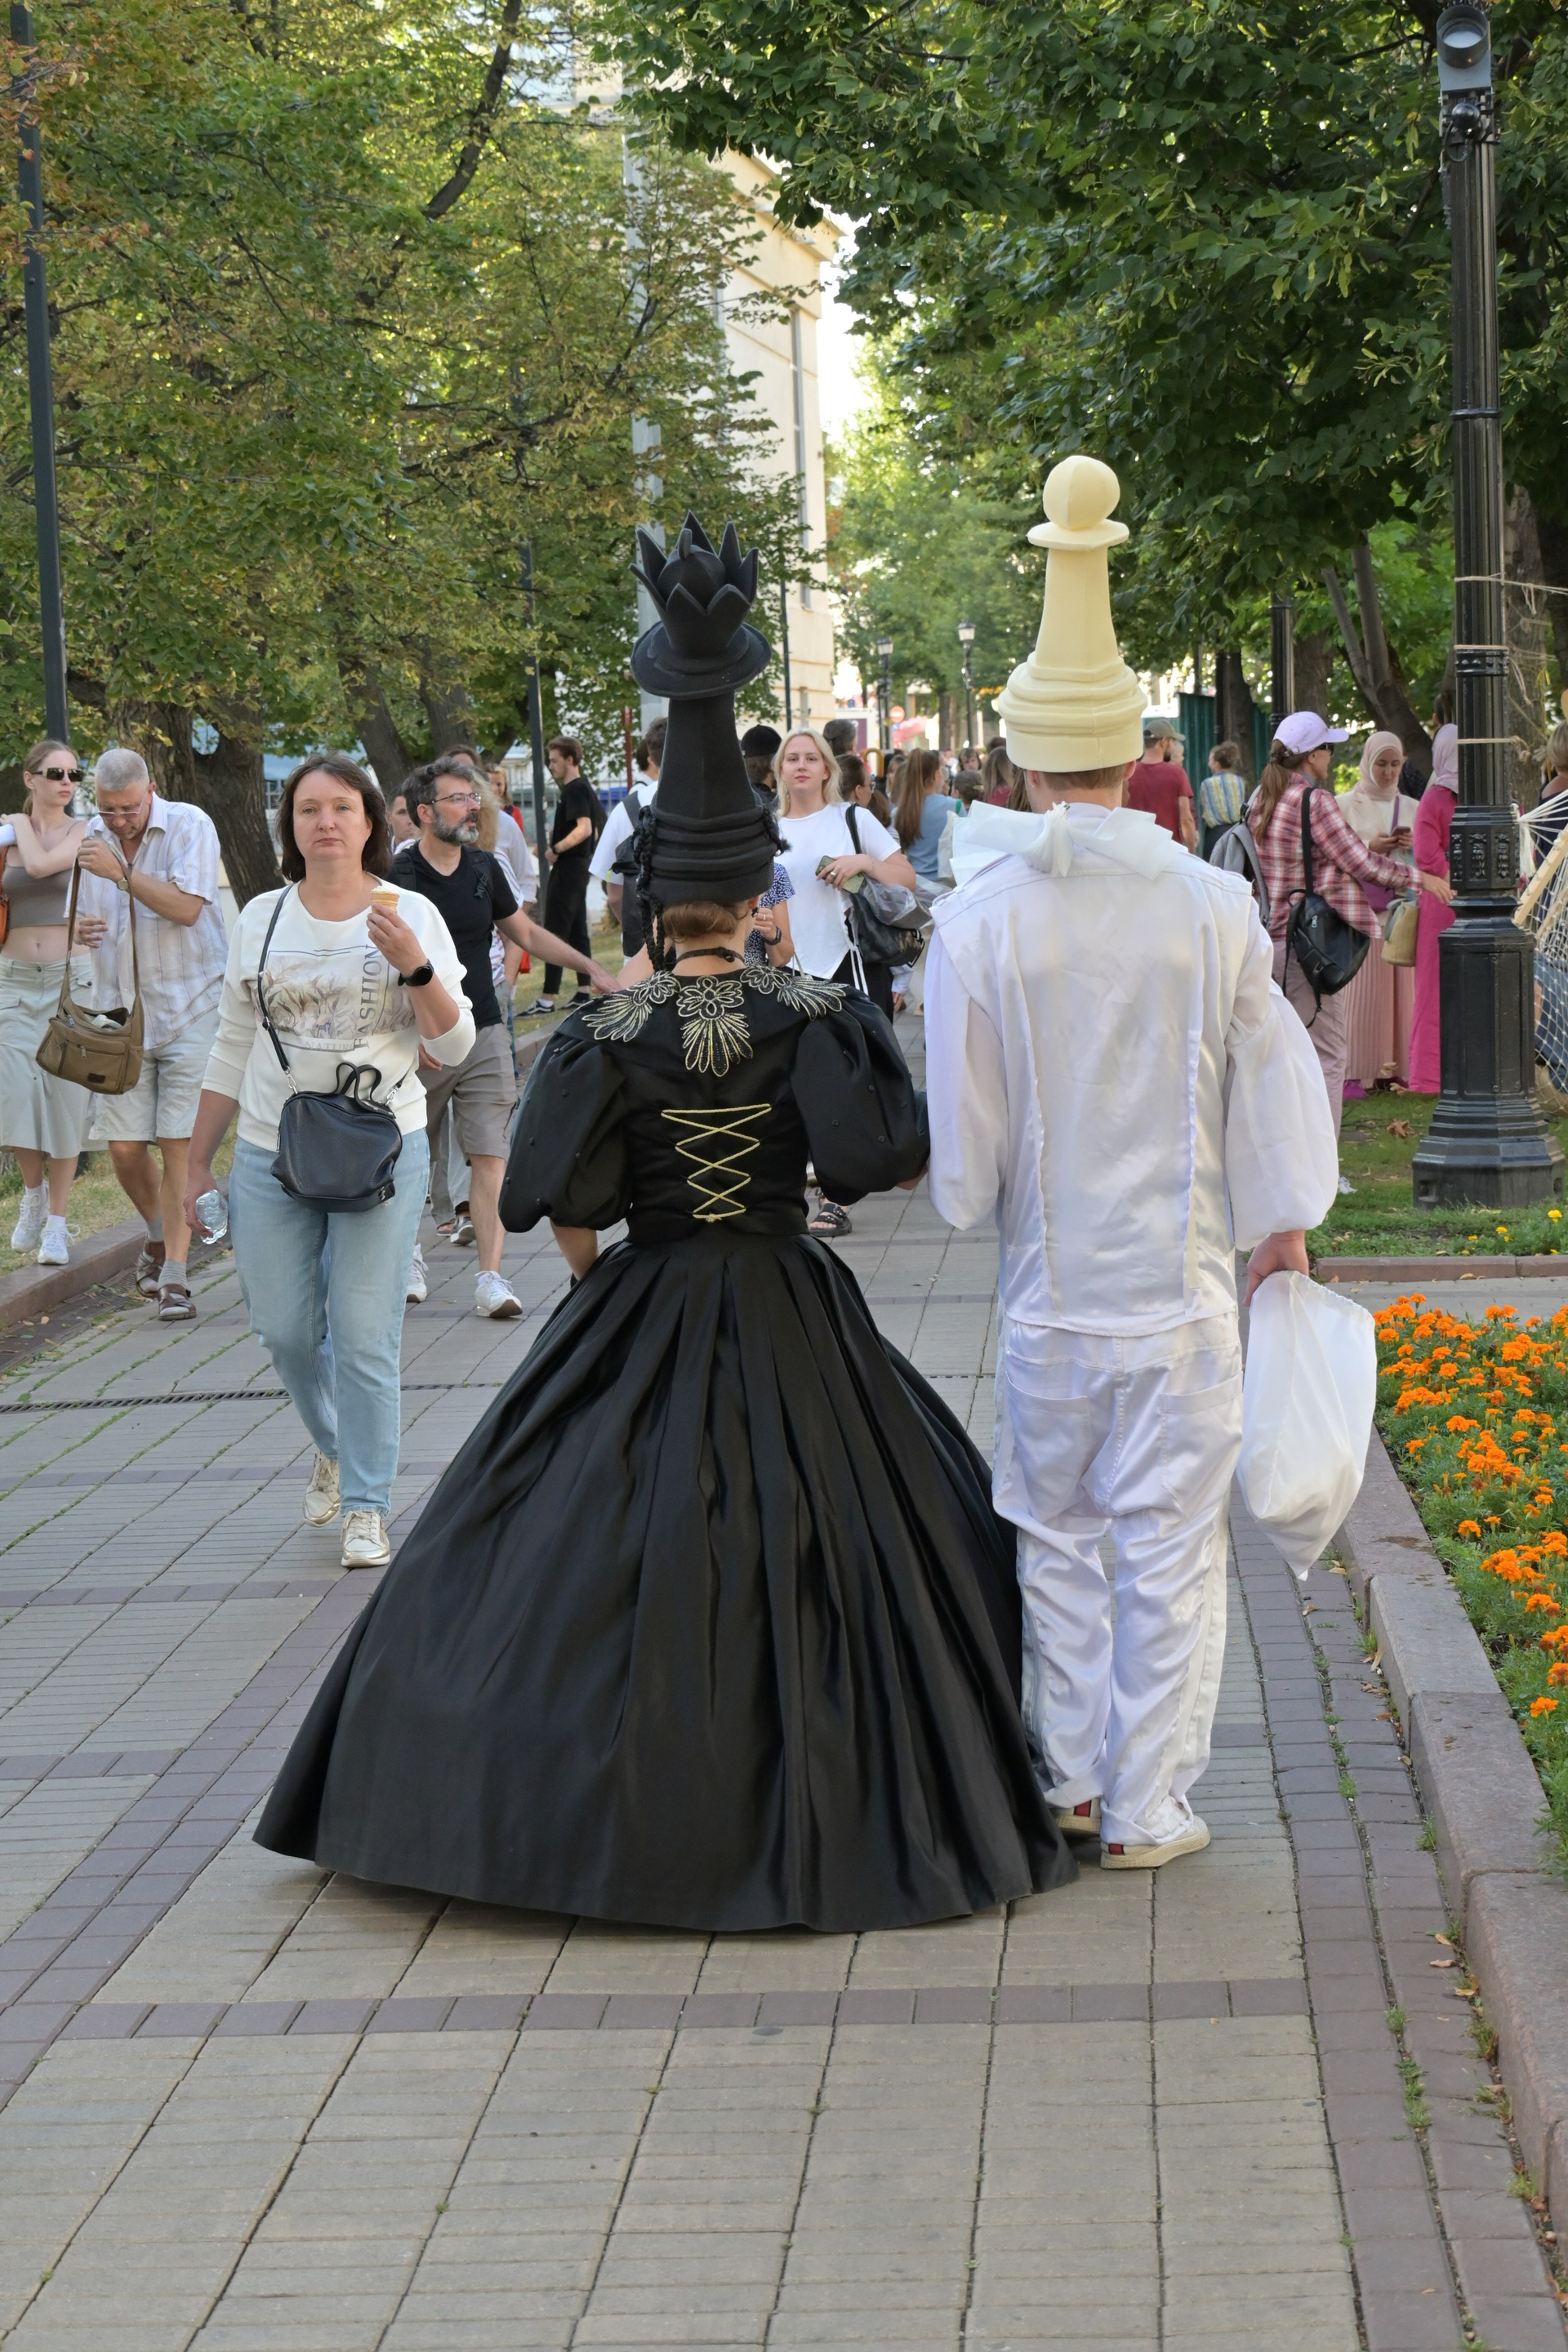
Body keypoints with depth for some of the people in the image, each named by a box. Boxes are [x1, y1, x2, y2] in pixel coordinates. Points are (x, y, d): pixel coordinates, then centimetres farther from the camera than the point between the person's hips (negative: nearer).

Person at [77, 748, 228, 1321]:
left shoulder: (189, 826, -8)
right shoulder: (92, 837, 7)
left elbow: (187, 908, -19)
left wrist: (121, 871, -24)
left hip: (189, 1010, -4)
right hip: (121, 1014, 4)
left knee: (178, 1146, -8)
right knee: (124, 1148, 2)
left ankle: (174, 1276, -2)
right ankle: (159, 1235, 31)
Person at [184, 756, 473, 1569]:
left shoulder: (410, 916, -1)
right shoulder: (262, 918, 6)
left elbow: (454, 1046, -4)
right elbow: (232, 1048, 12)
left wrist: (415, 967, -20)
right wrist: (198, 1165, 12)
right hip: (270, 1157, 3)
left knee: (364, 1340, -4)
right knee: (286, 1334, 6)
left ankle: (365, 1507, 8)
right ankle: (334, 1447, 36)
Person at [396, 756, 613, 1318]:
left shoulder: (484, 868, 7)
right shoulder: (397, 878, -8)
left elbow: (527, 933, 20)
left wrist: (589, 966, 13)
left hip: (484, 1036, 3)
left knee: (490, 1156, -6)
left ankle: (491, 1275, -8)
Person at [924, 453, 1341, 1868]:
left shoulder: (978, 920, -10)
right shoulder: (1212, 907, -8)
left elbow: (962, 1138, -6)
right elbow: (1270, 1081, 2)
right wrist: (1284, 1221, 17)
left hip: (1049, 1290, 0)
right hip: (1183, 1286, 0)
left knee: (1056, 1538, 16)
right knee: (1171, 1545, 7)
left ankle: (1073, 1782, 23)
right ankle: (1150, 1807, 12)